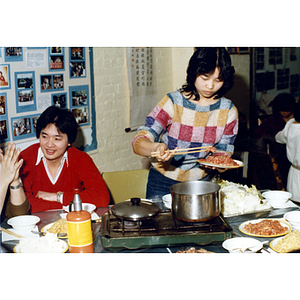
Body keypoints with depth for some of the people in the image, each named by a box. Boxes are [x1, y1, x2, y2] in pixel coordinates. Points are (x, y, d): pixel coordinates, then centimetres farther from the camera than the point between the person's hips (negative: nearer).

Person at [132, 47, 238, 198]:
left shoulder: (228, 111, 0)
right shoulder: (172, 102, -9)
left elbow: (224, 153, 4)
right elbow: (139, 142, -14)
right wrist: (156, 148, -35)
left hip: (201, 184, 2)